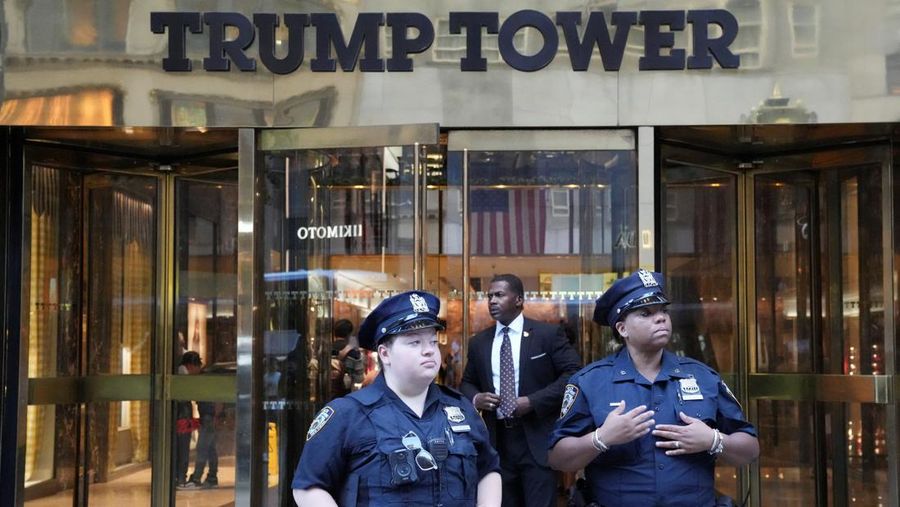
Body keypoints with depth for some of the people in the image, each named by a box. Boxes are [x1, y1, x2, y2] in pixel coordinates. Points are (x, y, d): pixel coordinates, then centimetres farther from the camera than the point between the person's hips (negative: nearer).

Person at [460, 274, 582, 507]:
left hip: (537, 439, -4)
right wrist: (475, 398, -4)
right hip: (497, 440, 4)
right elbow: (467, 383, 20)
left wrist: (533, 401, -16)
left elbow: (573, 374, -8)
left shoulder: (548, 334, -2)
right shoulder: (478, 342, 11)